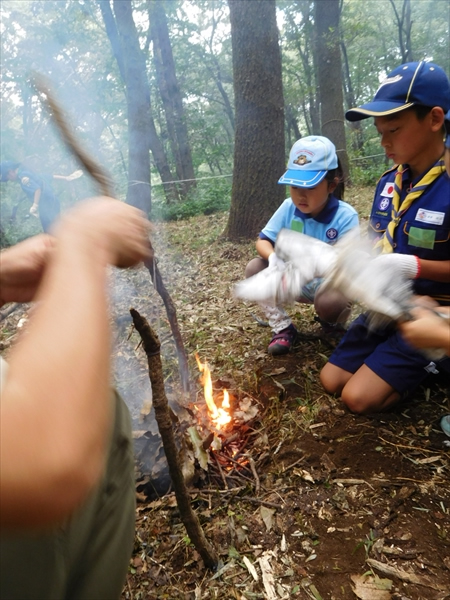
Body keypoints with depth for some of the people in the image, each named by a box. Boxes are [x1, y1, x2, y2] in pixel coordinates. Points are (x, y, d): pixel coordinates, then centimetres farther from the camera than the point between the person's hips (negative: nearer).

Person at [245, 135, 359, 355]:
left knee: (330, 301, -38)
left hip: (331, 284, -4)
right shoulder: (289, 208, -10)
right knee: (254, 268, -15)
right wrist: (273, 257, -31)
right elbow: (262, 241, -6)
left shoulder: (346, 216, -22)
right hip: (299, 283, 4)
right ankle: (283, 327, -5)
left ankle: (332, 323, 2)